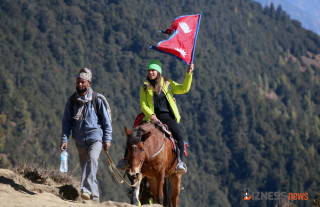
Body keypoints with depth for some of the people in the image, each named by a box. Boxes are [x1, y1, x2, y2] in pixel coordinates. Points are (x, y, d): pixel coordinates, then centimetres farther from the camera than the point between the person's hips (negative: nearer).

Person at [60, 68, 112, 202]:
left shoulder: (97, 99, -4)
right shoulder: (72, 100, 3)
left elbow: (106, 120, 3)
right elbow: (67, 121, 8)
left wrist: (107, 139, 0)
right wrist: (64, 139, 0)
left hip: (96, 138, -4)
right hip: (80, 141, 4)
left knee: (92, 160, -27)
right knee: (84, 166, 9)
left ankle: (86, 189, -36)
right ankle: (94, 196, 21)